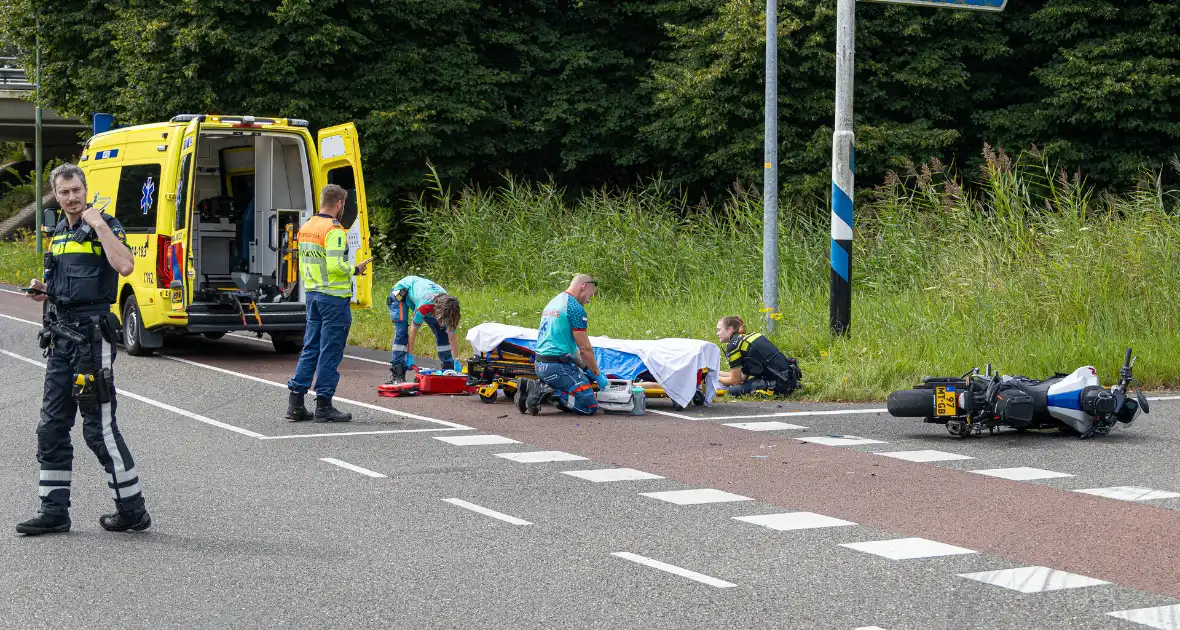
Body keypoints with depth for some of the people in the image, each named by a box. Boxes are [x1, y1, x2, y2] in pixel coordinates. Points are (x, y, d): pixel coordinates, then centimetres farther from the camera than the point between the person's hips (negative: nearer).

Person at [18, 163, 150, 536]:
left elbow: (125, 266, -25)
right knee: (52, 425, 8)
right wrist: (43, 291, 7)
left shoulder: (105, 225, -6)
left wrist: (99, 225, -21)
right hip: (61, 333, 8)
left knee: (99, 427, -7)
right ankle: (54, 511, 15)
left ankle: (132, 511, 2)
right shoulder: (57, 235, 17)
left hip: (91, 333, -8)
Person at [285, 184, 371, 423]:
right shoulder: (334, 230, -15)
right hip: (334, 297, -8)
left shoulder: (306, 227, 11)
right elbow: (335, 266, -23)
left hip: (312, 294, 8)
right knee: (330, 352, -2)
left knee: (310, 348, 12)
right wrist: (355, 269, -6)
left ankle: (295, 403, 10)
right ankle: (323, 406, 2)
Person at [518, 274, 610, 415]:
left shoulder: (552, 303, 19)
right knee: (590, 406, -5)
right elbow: (585, 349, -10)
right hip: (558, 366, -9)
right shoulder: (576, 308, -11)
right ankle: (545, 391, -14)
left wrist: (586, 368, 22)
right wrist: (598, 374, 3)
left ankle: (536, 387, 8)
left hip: (540, 365, 9)